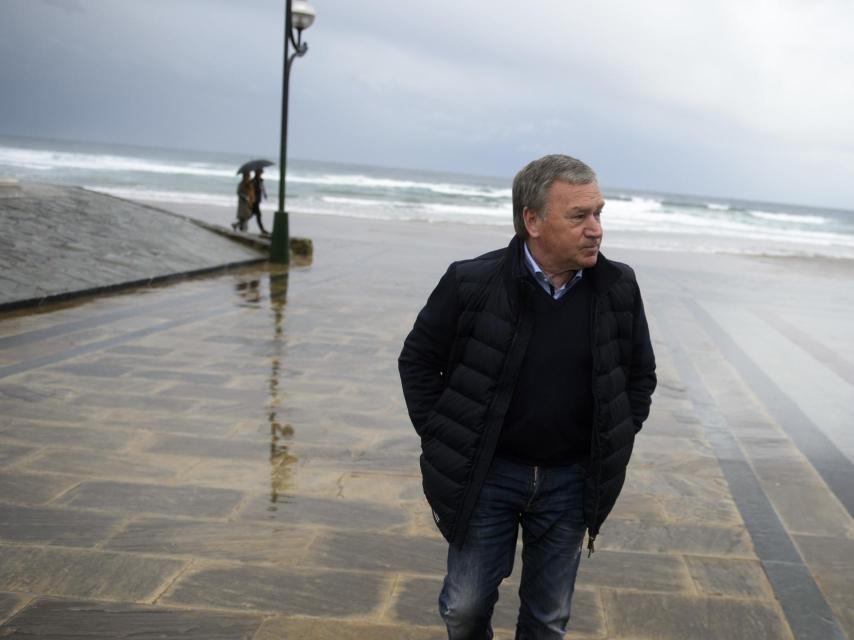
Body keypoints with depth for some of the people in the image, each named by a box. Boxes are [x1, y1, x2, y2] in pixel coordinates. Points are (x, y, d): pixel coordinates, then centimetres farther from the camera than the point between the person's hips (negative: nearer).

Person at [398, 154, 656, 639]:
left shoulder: (619, 289, -6)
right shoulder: (472, 282, -14)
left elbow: (642, 374, 8)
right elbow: (418, 359, -1)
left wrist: (614, 447, 2)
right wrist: (441, 441, -4)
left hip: (570, 481, 2)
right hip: (487, 473, -1)